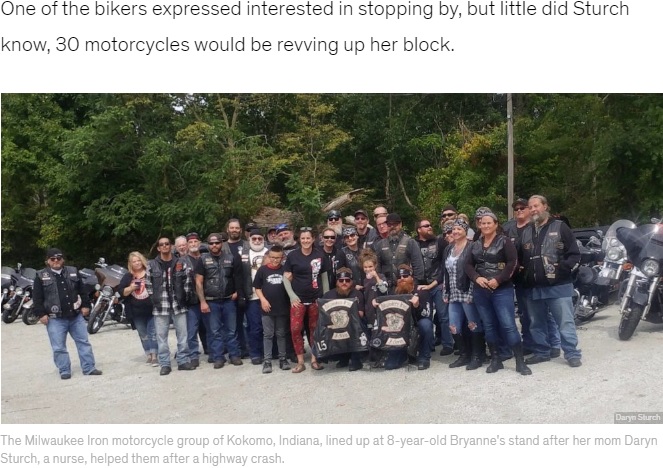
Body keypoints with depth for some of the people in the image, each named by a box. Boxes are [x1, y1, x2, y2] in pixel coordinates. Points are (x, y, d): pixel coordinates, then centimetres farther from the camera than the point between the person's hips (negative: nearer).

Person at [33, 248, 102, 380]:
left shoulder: (73, 272, 7)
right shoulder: (41, 276, -1)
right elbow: (37, 298, -2)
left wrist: (85, 305, 3)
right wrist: (41, 314, -9)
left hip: (76, 315, 2)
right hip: (55, 319, -2)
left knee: (83, 342, 5)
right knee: (59, 347, 2)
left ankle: (89, 368, 12)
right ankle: (64, 371, 14)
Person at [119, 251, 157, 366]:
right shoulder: (127, 277, 7)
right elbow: (121, 292, 2)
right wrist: (131, 288, -14)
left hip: (152, 309, -2)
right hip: (137, 312, 3)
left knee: (153, 333, -4)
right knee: (143, 335, 11)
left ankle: (154, 356, 0)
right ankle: (149, 355, 22)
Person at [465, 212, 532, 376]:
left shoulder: (504, 241, -2)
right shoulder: (476, 245, 12)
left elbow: (513, 262, -11)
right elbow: (468, 265, 9)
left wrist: (498, 280, -18)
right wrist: (477, 278, -10)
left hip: (502, 290, -5)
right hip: (481, 291, 5)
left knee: (508, 325, -9)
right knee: (489, 325, 9)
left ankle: (520, 362, -2)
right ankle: (495, 360, 19)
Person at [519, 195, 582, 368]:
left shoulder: (560, 227, 0)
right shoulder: (526, 232, 15)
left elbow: (574, 254, -3)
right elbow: (520, 257, 22)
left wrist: (563, 269, -15)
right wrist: (522, 272, 6)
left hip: (558, 285, -5)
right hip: (532, 287, 5)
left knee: (565, 322, -2)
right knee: (537, 324, 14)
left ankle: (572, 354, 7)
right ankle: (542, 352, 26)